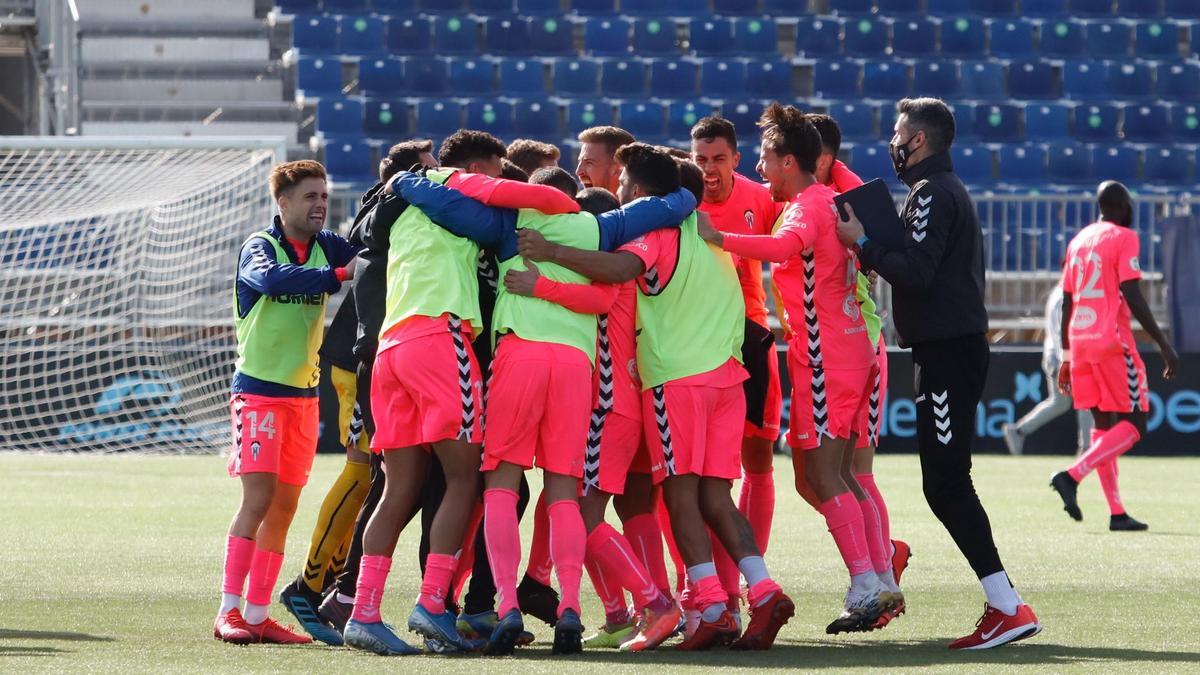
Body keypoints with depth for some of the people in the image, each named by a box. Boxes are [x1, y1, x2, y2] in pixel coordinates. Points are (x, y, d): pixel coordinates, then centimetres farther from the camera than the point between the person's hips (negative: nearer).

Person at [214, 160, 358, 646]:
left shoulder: (326, 247, 10)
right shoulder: (258, 247, -7)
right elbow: (273, 278, -29)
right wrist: (338, 275, -37)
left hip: (304, 392, 6)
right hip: (259, 389, -6)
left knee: (284, 506, 4)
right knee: (258, 500, -13)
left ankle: (258, 615, 8)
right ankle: (228, 611, -11)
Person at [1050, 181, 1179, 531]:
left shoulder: (1078, 241, 16)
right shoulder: (1123, 238, -5)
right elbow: (1133, 298, -14)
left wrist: (1066, 357, 22)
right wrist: (1164, 345, -13)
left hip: (1080, 342, 7)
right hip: (1112, 341, -7)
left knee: (1103, 424, 11)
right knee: (1132, 425, -4)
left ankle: (1117, 513, 7)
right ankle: (1072, 475, -22)